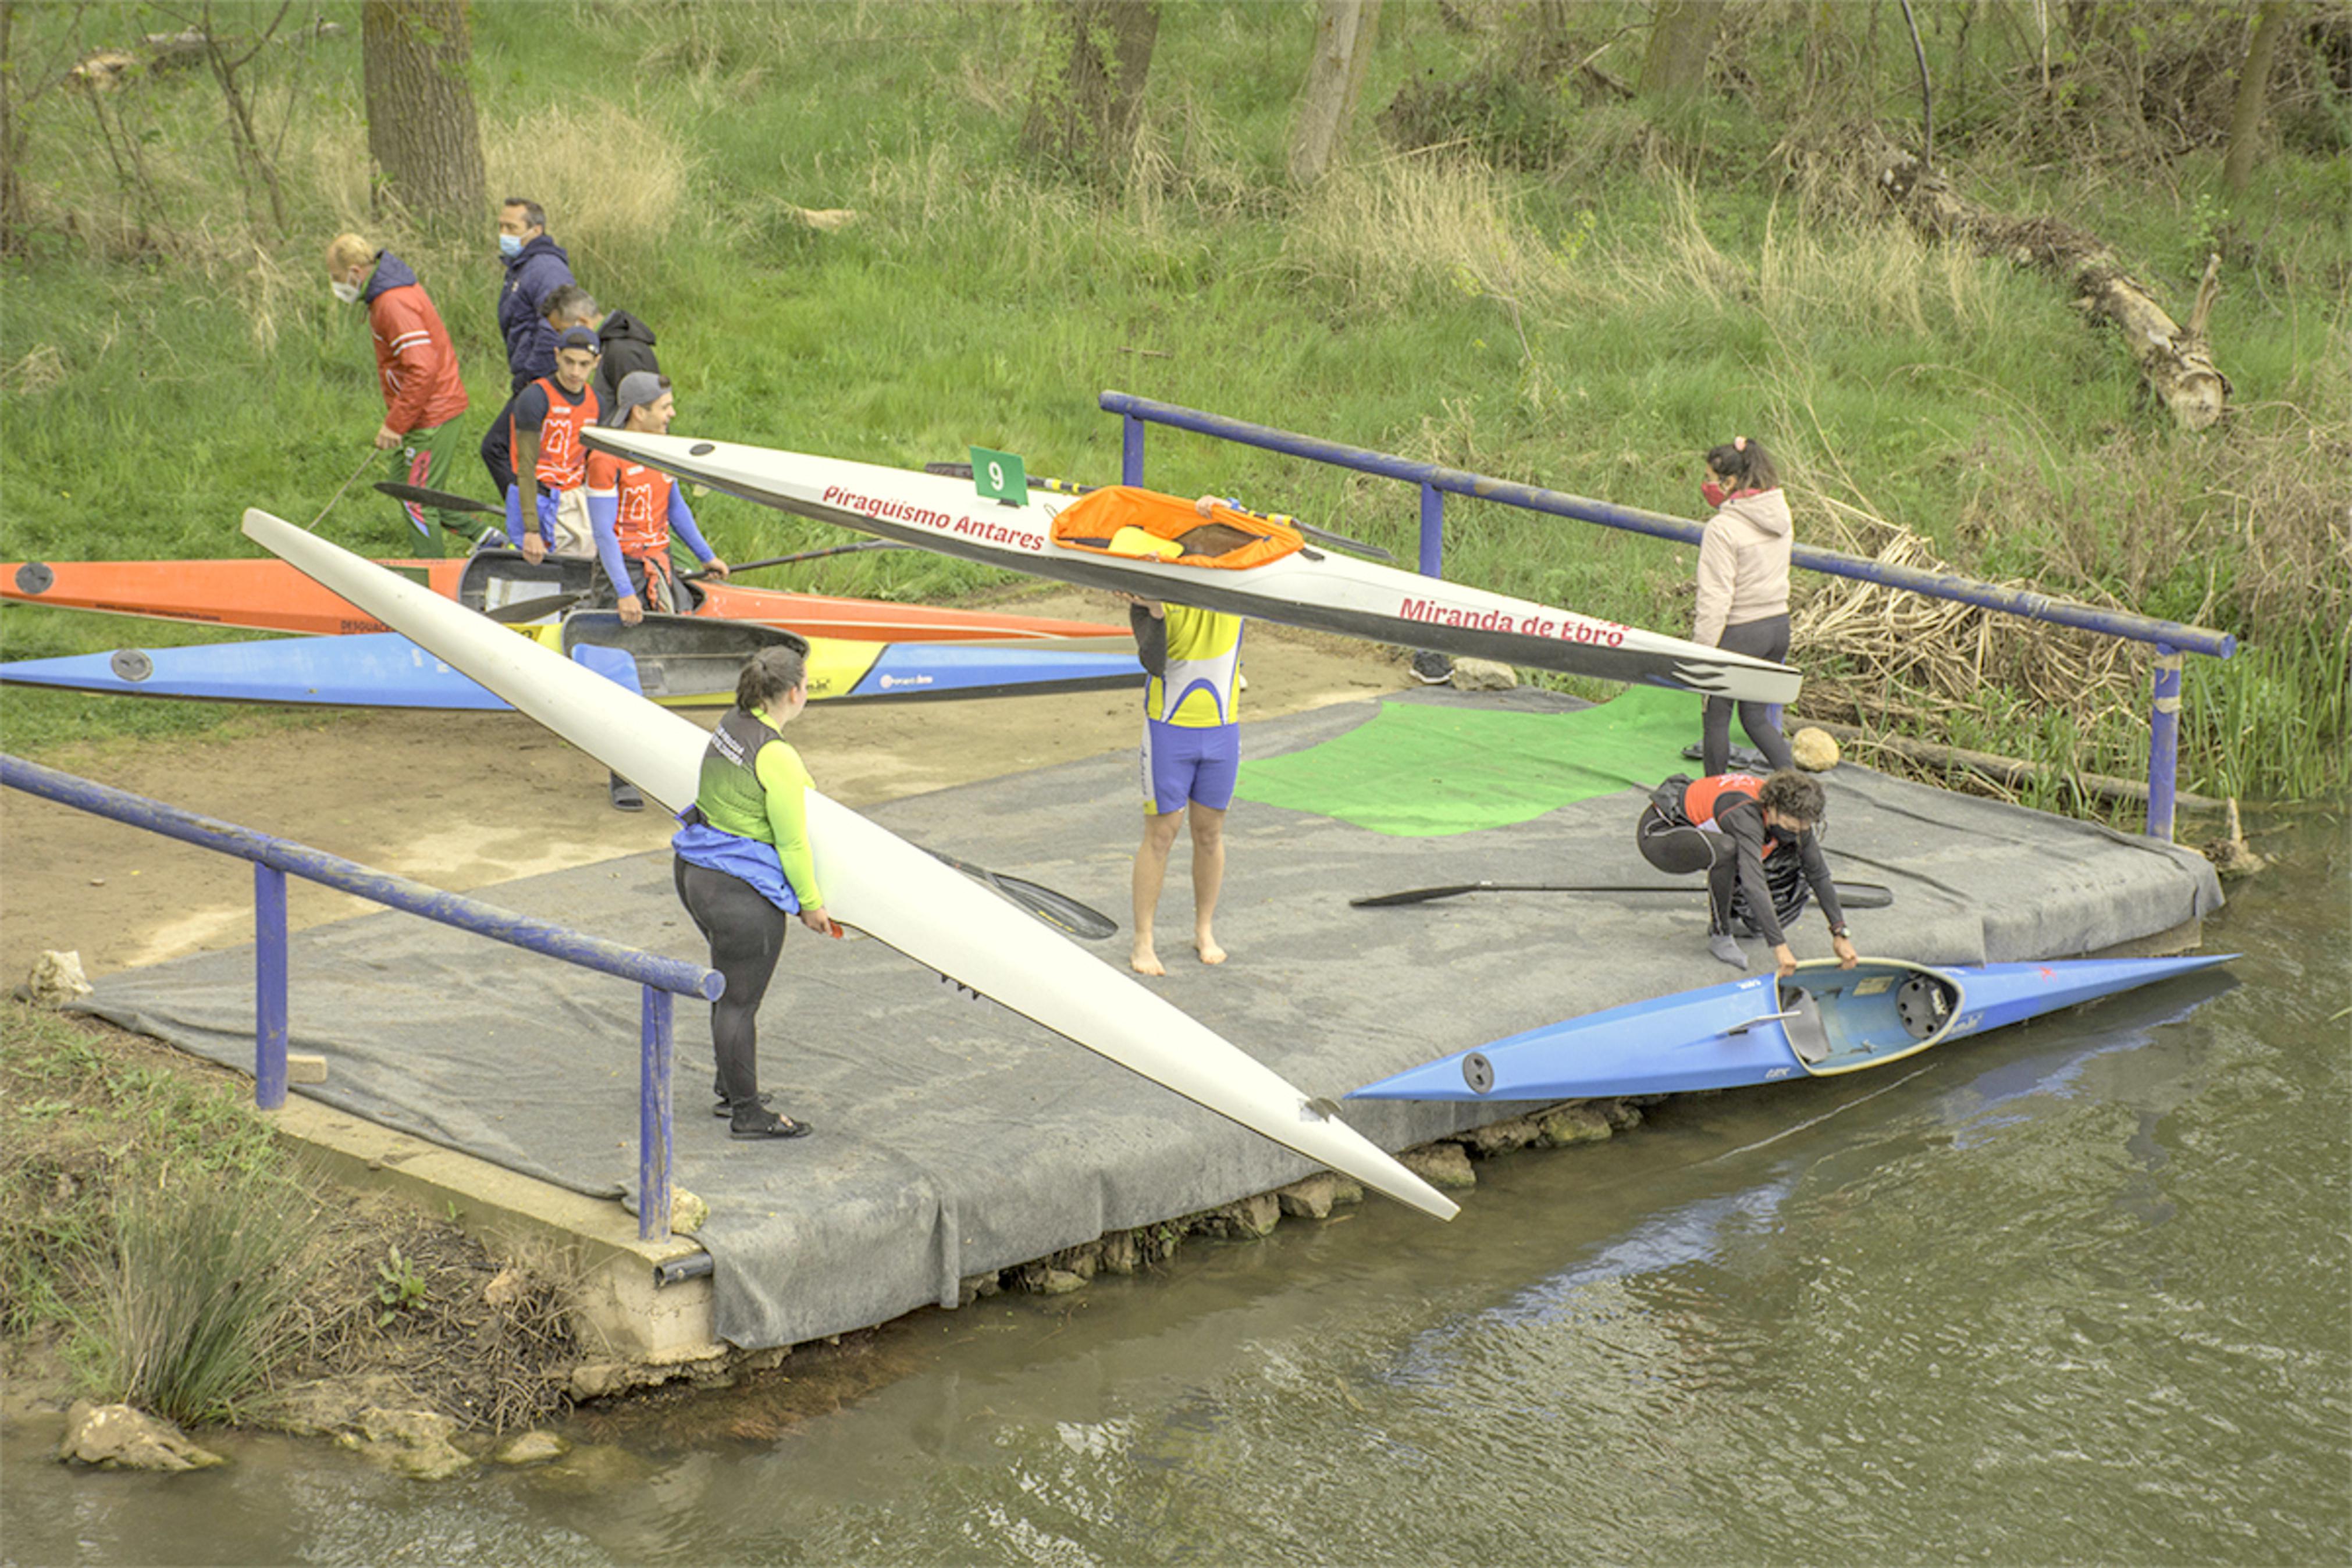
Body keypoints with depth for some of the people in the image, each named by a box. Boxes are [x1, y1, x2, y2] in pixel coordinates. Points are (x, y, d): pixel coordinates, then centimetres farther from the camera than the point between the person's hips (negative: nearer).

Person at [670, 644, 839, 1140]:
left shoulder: (731, 725, 1)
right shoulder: (776, 756, -24)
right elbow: (792, 843, -17)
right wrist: (811, 903, -3)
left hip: (695, 873, 9)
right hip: (740, 892, -9)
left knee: (732, 989, 24)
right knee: (740, 1001, 5)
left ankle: (729, 1092, 36)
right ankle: (747, 1114, 19)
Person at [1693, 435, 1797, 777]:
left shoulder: (1723, 528, -19)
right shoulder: (1780, 515, 5)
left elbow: (1716, 598, -19)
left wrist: (1701, 650, -14)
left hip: (1739, 632, -8)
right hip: (1779, 623, 8)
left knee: (1716, 717, 10)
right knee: (1756, 717, 17)